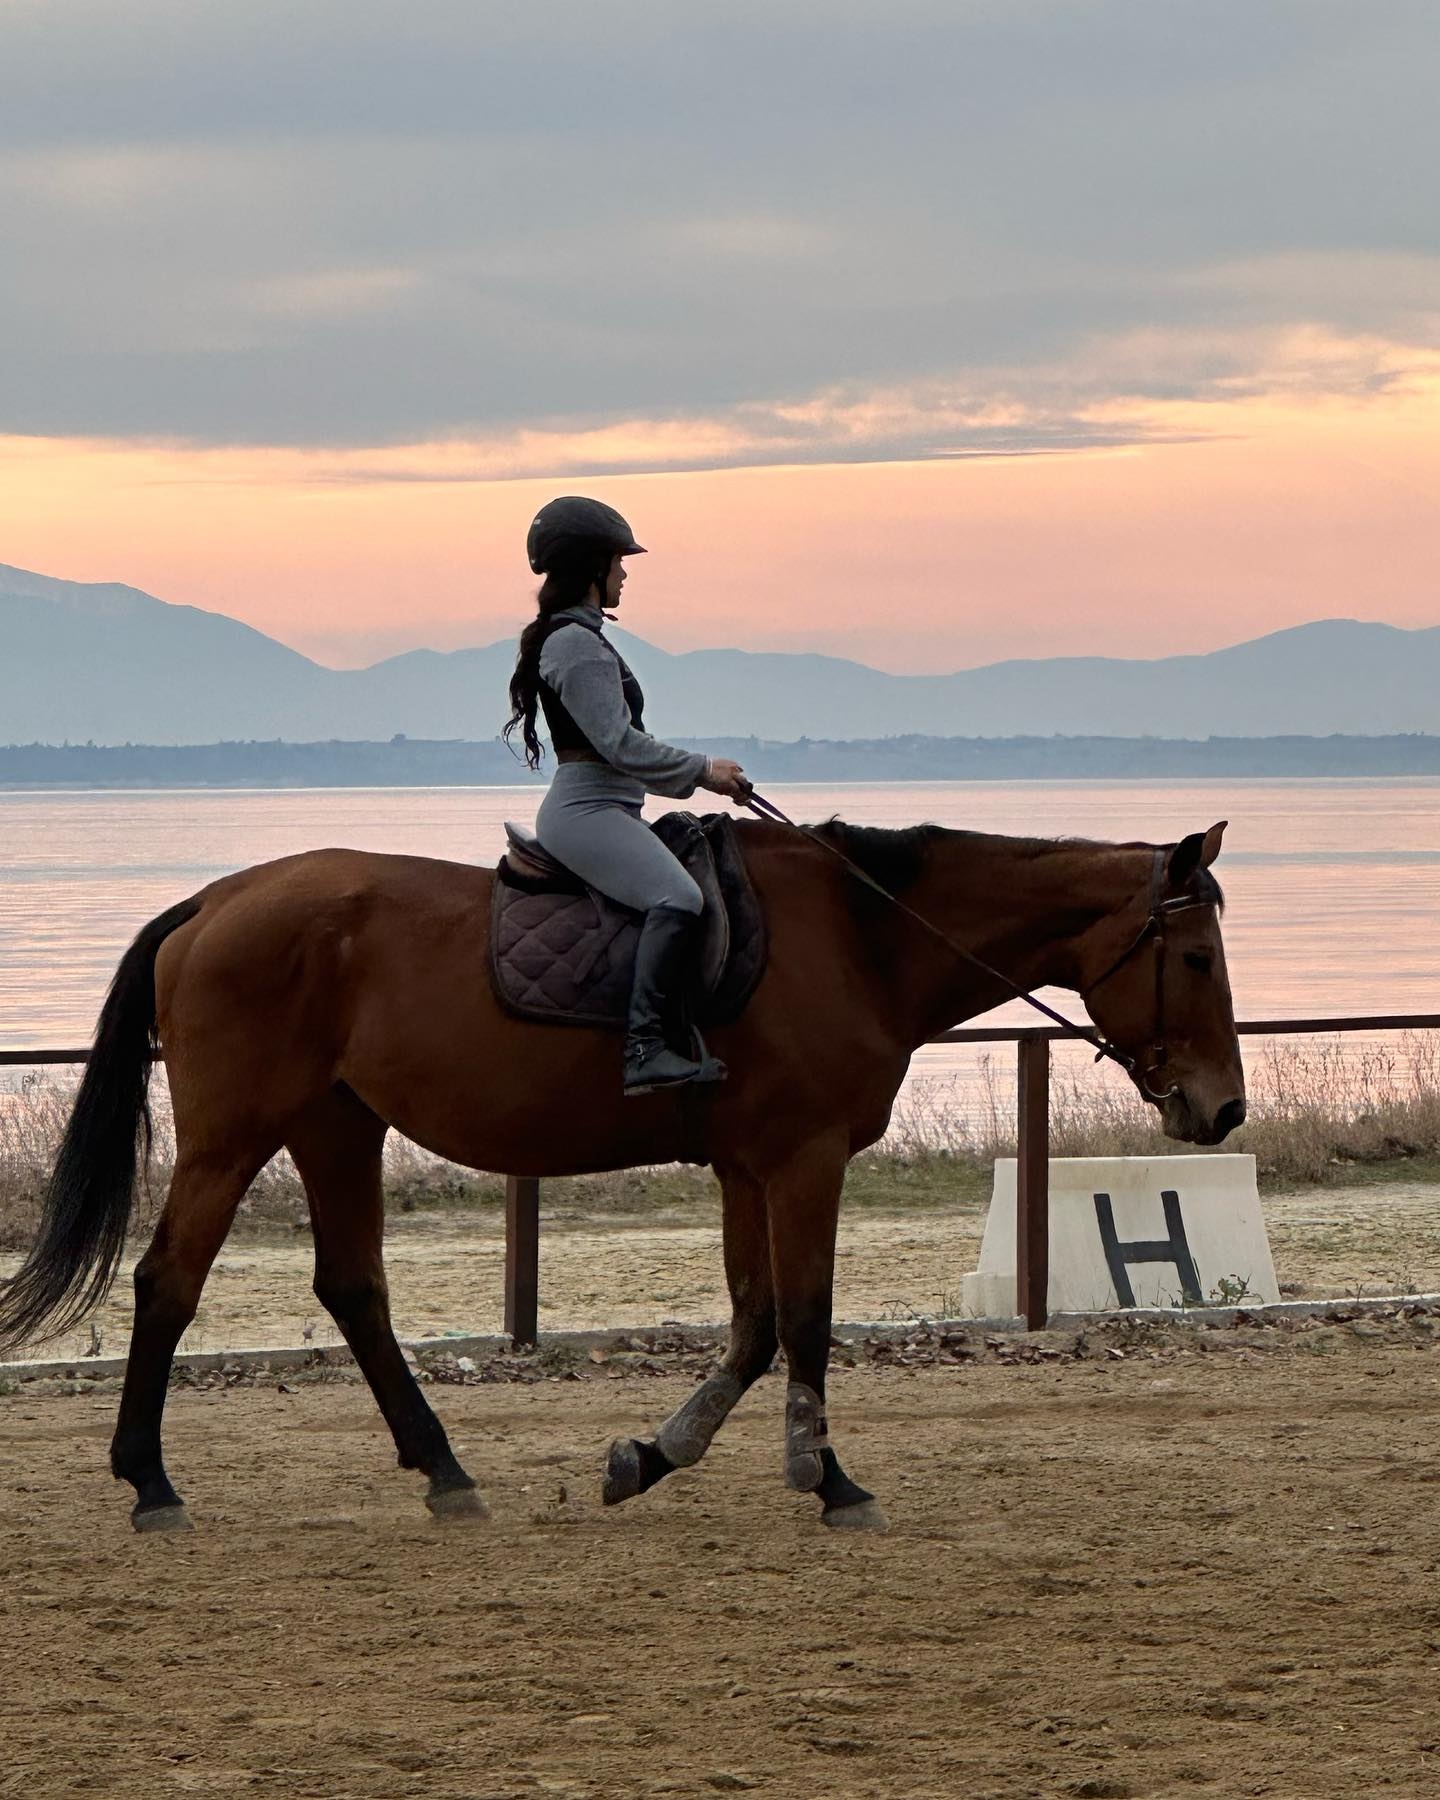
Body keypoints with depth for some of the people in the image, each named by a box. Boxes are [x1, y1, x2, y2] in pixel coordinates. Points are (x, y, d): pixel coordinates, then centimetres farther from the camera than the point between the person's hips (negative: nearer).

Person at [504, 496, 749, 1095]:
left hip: (601, 809, 12)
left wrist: (702, 772, 19)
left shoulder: (578, 637, 20)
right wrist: (702, 770, -9)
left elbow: (617, 740, 24)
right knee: (678, 898, -29)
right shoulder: (578, 643, -13)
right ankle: (646, 1047, -35)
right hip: (586, 811, -12)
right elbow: (619, 744, -19)